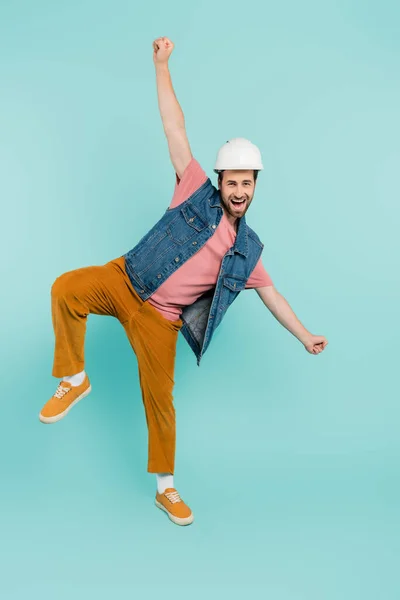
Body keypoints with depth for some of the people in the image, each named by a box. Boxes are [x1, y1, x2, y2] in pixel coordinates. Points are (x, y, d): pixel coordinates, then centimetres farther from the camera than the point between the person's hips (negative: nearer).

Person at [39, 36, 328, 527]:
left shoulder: (248, 248, 5)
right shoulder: (198, 192, -3)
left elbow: (270, 294, 16)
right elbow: (175, 130, -6)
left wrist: (305, 337, 16)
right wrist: (162, 67, -10)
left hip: (159, 316, 2)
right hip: (124, 280, -1)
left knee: (160, 398, 3)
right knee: (66, 289, -32)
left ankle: (165, 487, 21)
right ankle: (74, 379, -12)